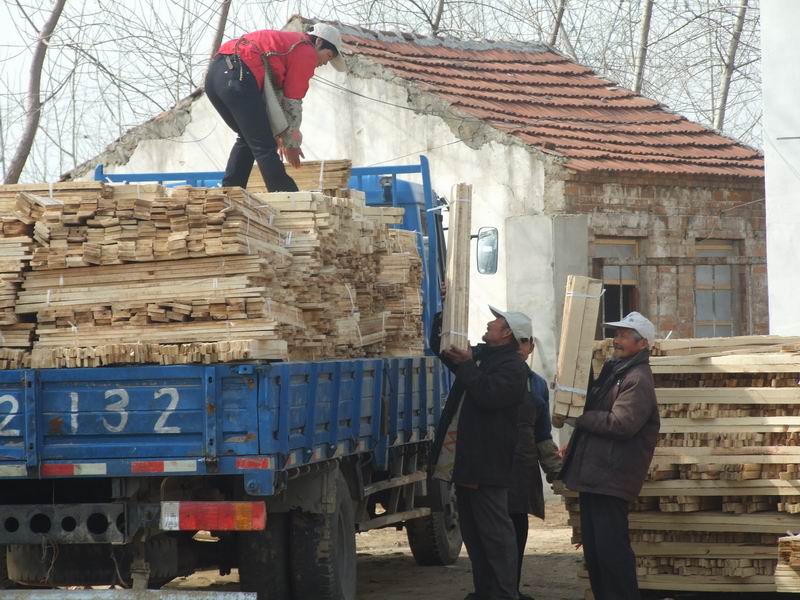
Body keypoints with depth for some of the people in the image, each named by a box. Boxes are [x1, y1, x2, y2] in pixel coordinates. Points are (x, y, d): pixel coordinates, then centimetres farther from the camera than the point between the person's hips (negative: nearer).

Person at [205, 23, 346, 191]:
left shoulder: (286, 40, 34)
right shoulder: (307, 52, 6)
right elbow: (292, 103, 4)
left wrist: (280, 135, 32)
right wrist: (292, 143, 16)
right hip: (238, 76, -9)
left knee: (247, 139, 23)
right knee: (264, 147, -5)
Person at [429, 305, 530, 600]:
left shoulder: (513, 367, -11)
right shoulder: (478, 354, 15)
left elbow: (488, 395, -25)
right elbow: (440, 346, 25)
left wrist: (466, 366, -17)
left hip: (486, 464, -9)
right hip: (464, 460, 9)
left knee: (495, 533, -7)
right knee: (472, 532, 14)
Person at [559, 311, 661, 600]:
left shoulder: (638, 380, -12)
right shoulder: (613, 371, 19)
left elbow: (620, 423, -22)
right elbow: (595, 406, 22)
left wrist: (578, 417, -14)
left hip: (611, 477, -10)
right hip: (593, 474, 10)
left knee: (611, 548, -10)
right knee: (593, 547, 12)